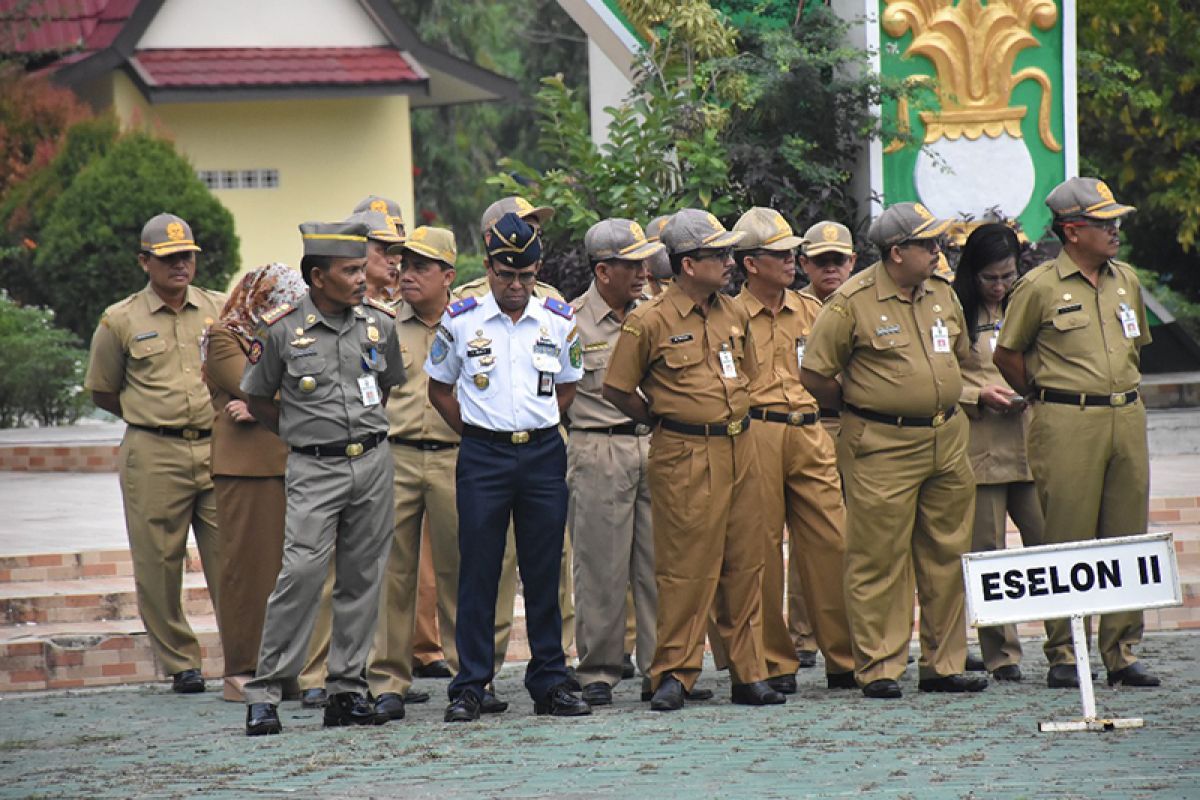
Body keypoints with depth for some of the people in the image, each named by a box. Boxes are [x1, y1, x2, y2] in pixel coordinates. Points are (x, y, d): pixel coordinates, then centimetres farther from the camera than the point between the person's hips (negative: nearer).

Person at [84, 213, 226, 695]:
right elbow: (102, 392, 12)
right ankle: (180, 663, 9)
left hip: (217, 450, 1)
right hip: (153, 456, -1)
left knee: (231, 559, -1)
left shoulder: (220, 310, 10)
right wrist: (153, 418, 10)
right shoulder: (121, 322, 4)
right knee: (159, 564, -1)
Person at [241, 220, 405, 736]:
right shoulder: (282, 331, -5)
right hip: (314, 469, -4)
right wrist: (304, 435, 7)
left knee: (361, 577, 5)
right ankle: (264, 692, -9)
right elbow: (257, 400, 7)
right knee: (301, 573, -14)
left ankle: (346, 689, 12)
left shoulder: (379, 324, 6)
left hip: (373, 462, 4)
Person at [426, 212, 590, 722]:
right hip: (483, 455, -2)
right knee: (478, 571, -2)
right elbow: (439, 389, 11)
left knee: (544, 571, 4)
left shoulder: (558, 322, 6)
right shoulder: (460, 321, 1)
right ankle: (469, 687, 2)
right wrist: (473, 431, 5)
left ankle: (550, 683, 10)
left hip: (543, 453, 2)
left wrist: (537, 428, 9)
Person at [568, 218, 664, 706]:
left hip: (654, 444, 4)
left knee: (659, 564, 4)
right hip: (598, 452, -4)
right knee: (601, 569, -2)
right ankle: (598, 672, 5)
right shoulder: (571, 322, -3)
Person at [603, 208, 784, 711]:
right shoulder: (649, 322, -9)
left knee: (744, 565, 8)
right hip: (684, 460, -6)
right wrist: (666, 423, 2)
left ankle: (749, 674, 13)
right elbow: (617, 389, -3)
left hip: (739, 449, 6)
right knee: (685, 567, -5)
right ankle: (673, 674, 2)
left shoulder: (734, 315, 11)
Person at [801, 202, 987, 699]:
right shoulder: (853, 303, -10)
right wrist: (864, 407, 3)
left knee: (946, 556, 9)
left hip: (947, 439, 6)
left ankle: (944, 664, 16)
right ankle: (878, 668, 1)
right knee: (880, 560, -4)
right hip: (883, 448, -6)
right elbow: (815, 376, -7)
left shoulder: (942, 295, 10)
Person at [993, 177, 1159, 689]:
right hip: (1066, 425, -5)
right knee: (1067, 540, -4)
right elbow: (1006, 355, 4)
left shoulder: (1126, 281, 13)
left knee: (1126, 538, 4)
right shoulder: (1040, 287, -4)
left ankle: (1122, 652, 9)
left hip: (1126, 417, 5)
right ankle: (1062, 654, 2)